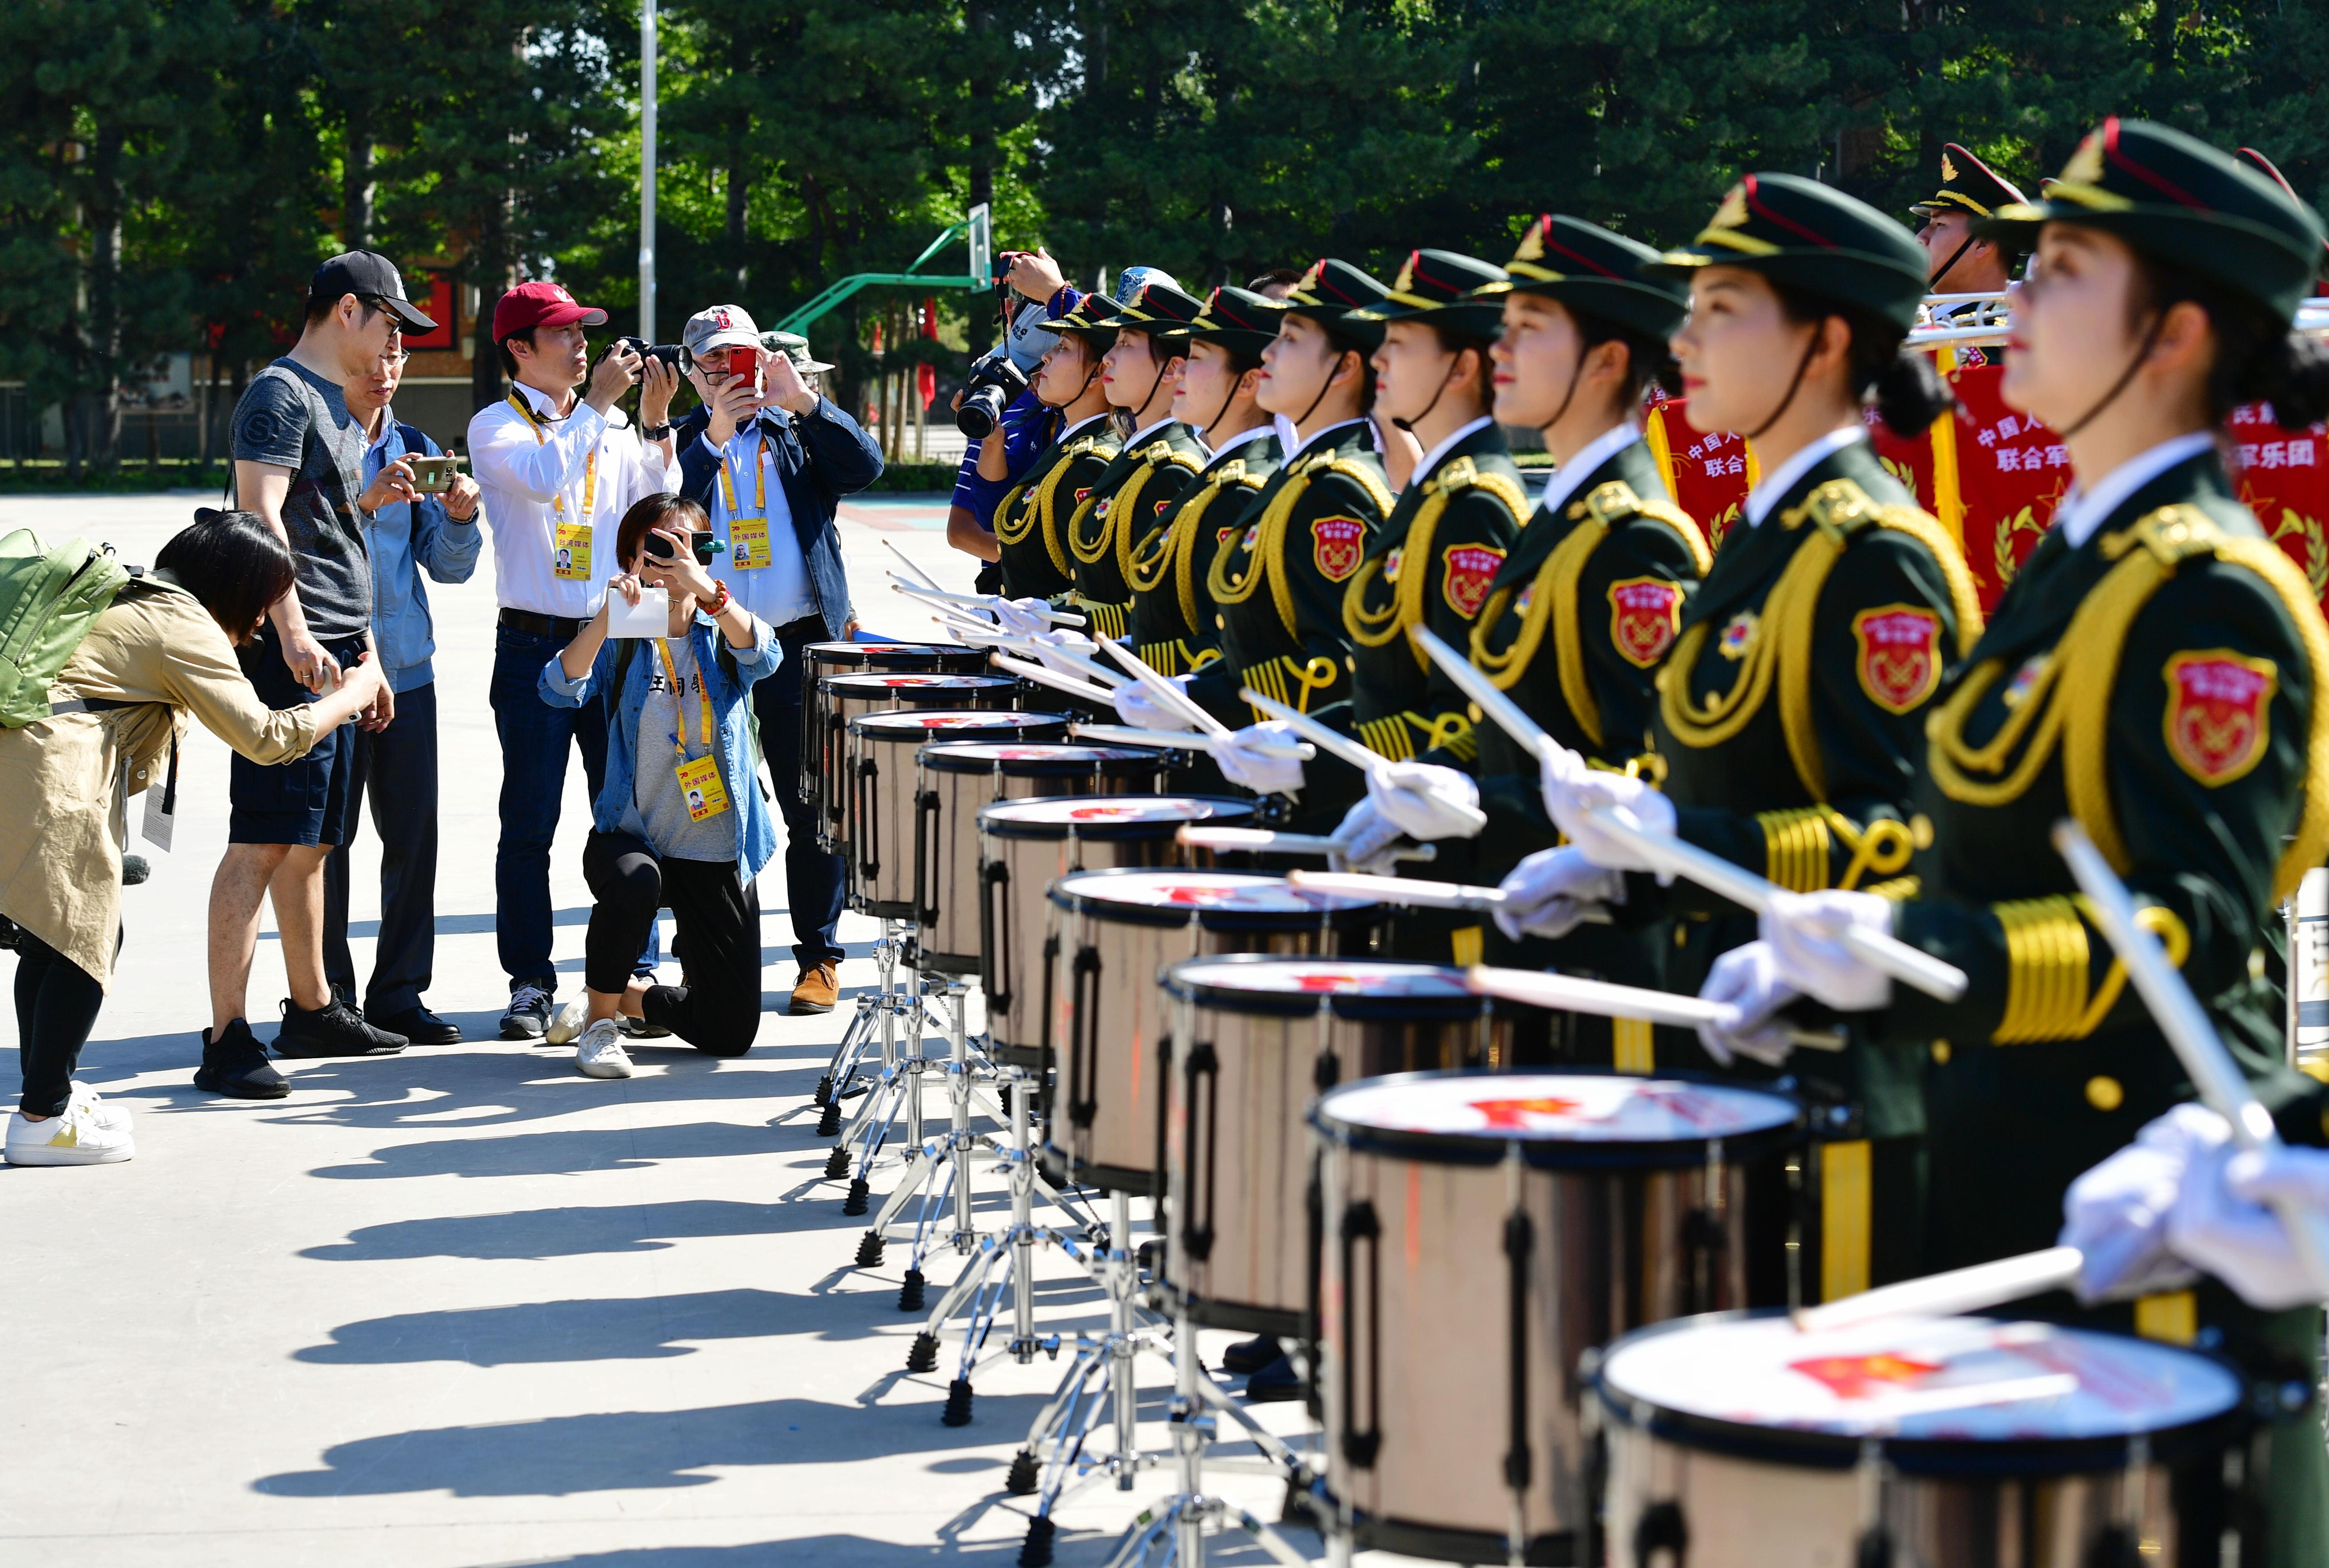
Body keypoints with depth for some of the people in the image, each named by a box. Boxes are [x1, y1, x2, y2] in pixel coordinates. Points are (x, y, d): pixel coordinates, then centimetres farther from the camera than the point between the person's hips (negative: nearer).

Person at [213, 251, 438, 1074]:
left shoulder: (335, 405, 24)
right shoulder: (281, 394, -7)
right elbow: (260, 514, -18)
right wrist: (292, 630, -25)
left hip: (333, 650, 10)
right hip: (290, 647, -10)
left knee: (311, 841, 16)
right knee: (265, 841, -12)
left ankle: (312, 1012, 25)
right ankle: (227, 1036, -14)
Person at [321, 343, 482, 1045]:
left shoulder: (416, 450, 12)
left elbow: (449, 566, 12)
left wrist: (459, 517, -7)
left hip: (407, 669, 5)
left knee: (414, 834, 4)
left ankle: (399, 992, 13)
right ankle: (329, 994, 7)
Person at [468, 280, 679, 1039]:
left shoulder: (609, 423, 13)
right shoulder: (495, 426, 0)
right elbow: (543, 478, -19)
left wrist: (655, 420, -3)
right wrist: (597, 403, -13)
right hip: (536, 643, -3)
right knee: (529, 826, 0)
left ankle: (634, 975, 12)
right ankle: (530, 983, 7)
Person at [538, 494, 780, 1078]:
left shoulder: (723, 636, 1)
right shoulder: (619, 640, -2)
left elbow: (763, 657, -24)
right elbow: (561, 689, -22)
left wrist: (708, 590, -40)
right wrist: (607, 617, -37)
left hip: (718, 851, 2)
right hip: (630, 834, -2)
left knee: (730, 1032, -1)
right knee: (634, 884, -40)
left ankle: (630, 996, 32)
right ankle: (599, 1016, -12)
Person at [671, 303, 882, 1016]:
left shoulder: (799, 433, 10)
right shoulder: (683, 440, 9)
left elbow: (865, 467, -6)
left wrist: (805, 402, -15)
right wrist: (713, 437, -18)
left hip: (801, 643, 0)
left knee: (814, 809, 1)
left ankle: (820, 957, 10)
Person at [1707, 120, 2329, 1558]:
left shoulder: (2211, 596, -16)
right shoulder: (2079, 560, 13)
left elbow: (2196, 924, -25)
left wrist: (1915, 955, -36)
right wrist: (1837, 949, 9)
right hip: (2016, 1172, 9)